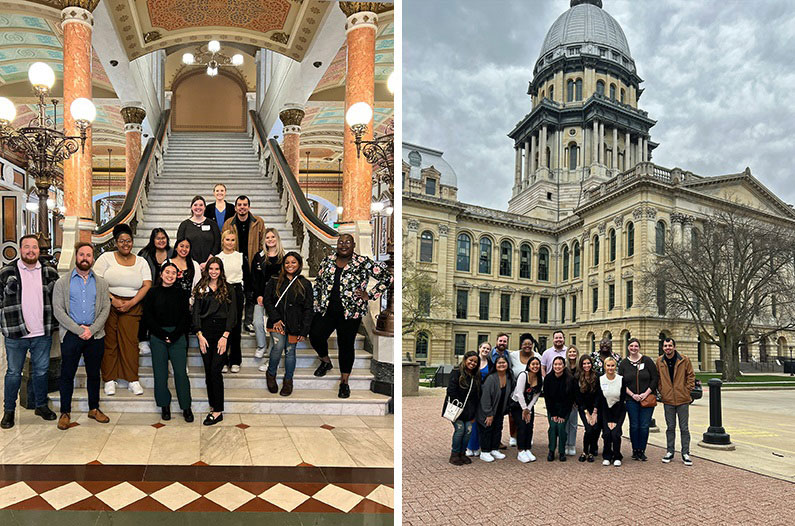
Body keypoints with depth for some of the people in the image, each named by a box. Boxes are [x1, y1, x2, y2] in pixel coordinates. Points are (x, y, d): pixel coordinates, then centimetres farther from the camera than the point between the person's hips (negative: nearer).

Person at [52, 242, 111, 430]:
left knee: (93, 374, 10)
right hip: (71, 335, -2)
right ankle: (65, 412, 15)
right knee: (67, 374, 3)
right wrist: (78, 329, -13)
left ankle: (94, 409, 22)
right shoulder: (62, 282, 3)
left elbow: (105, 309, 3)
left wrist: (91, 330, -10)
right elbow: (58, 310, -4)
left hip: (95, 335, 2)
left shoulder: (101, 283, 9)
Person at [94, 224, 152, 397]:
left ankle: (132, 379, 2)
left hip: (132, 306, 1)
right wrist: (113, 300, -13)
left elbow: (147, 286, 3)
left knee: (130, 341, -4)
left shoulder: (141, 261, 11)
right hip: (108, 304, -1)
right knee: (109, 341, -2)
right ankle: (109, 379, 7)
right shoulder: (106, 258, 5)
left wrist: (131, 303, -9)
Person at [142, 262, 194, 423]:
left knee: (181, 372, -4)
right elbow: (148, 317, 1)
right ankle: (164, 406, 16)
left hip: (178, 336, 0)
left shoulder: (181, 294, 7)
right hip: (157, 337, 1)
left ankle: (186, 407, 4)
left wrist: (174, 335, -8)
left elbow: (186, 317, 3)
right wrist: (162, 334, -8)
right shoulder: (153, 293, 6)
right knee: (160, 372, 3)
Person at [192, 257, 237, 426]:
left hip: (222, 331, -3)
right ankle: (213, 405, 12)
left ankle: (218, 411, -7)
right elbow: (196, 312, 7)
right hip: (205, 331, 3)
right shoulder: (201, 289, 11)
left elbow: (232, 314, 1)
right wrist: (200, 335, -5)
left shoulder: (228, 290, 6)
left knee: (215, 369, -10)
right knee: (208, 371, 3)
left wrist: (225, 336, -9)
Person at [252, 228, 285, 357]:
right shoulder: (259, 257, 8)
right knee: (257, 322, -8)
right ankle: (261, 346, 19)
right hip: (261, 295, 2)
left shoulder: (283, 257, 4)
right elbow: (254, 278, 7)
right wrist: (258, 295, -3)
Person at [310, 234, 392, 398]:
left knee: (346, 345, 5)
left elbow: (387, 277, -7)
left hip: (350, 312, -3)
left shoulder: (363, 263, -8)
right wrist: (316, 303, 10)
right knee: (315, 336, -3)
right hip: (325, 310, 3)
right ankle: (326, 361, 29)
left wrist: (369, 295, -9)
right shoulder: (327, 260, 6)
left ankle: (344, 381, 21)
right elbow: (318, 283, 17)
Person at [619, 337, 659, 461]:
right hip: (631, 400, 1)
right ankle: (635, 451, 14)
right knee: (634, 426, 3)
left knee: (644, 426, 0)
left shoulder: (647, 361, 1)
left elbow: (655, 379, -1)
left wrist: (646, 393, -9)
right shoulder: (623, 363, 5)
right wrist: (632, 395, -8)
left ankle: (642, 451, 12)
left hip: (647, 399, -1)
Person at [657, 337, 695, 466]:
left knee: (684, 428, 5)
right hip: (668, 399, 2)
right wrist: (662, 391, 4)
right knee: (670, 427, 11)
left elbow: (691, 376, 2)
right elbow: (657, 378, 12)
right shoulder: (659, 361, 2)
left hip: (682, 399, -2)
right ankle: (670, 452, 19)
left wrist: (687, 390, -4)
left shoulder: (684, 360, -4)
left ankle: (685, 453, 14)